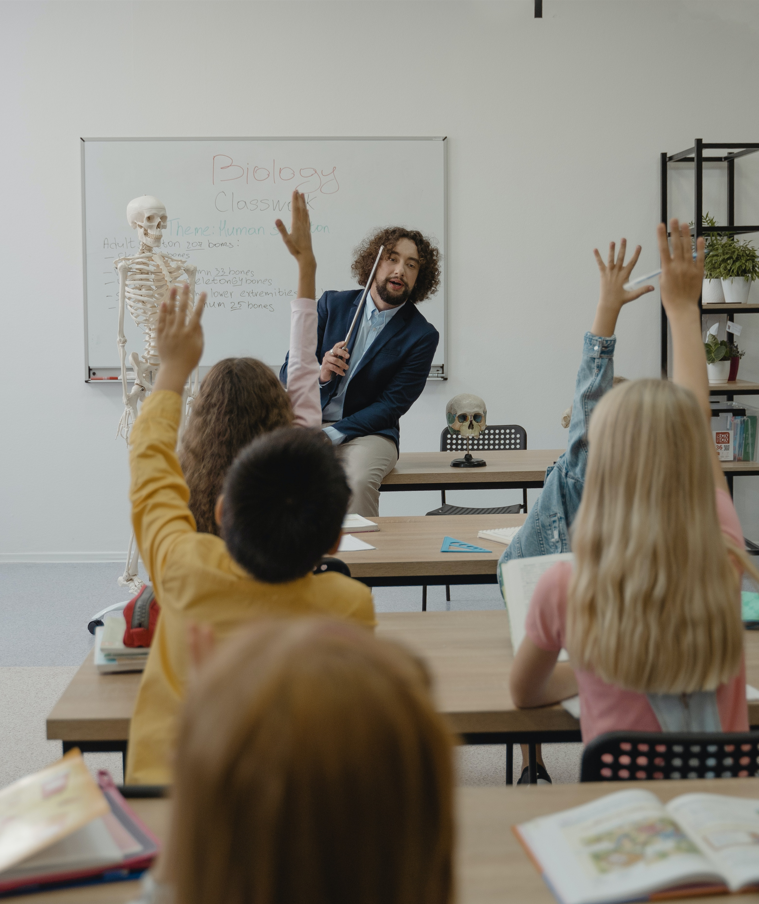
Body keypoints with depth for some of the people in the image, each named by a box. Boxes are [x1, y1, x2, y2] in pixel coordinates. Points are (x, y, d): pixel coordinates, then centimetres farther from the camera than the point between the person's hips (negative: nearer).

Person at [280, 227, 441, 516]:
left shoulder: (422, 336, 0)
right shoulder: (332, 305, 8)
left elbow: (391, 406, -6)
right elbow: (288, 373, 7)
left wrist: (329, 435, -17)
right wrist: (319, 375, -17)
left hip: (367, 430, -2)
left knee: (359, 481, -34)